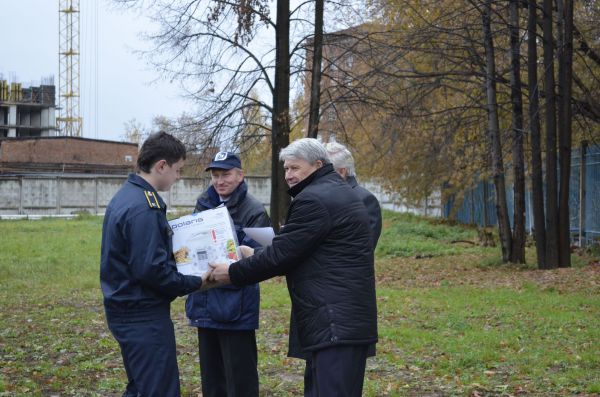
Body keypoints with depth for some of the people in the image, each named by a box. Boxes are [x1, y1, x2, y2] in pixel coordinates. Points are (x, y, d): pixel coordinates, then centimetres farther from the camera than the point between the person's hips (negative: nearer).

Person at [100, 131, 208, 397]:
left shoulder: (126, 196, 11)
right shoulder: (143, 208, -21)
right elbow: (151, 270, -24)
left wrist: (173, 255, 10)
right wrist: (195, 283, -12)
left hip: (128, 310, 10)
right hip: (144, 315, -10)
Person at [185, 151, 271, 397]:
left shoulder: (253, 211, -9)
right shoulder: (203, 204, 10)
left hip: (236, 305, -6)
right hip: (205, 303, 6)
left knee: (240, 376, 1)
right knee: (211, 374, 17)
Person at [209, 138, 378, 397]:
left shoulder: (313, 199, -13)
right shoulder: (339, 193, 20)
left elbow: (281, 254, -13)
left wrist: (233, 273, -3)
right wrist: (258, 257, 18)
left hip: (336, 324, -11)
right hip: (348, 320, 11)